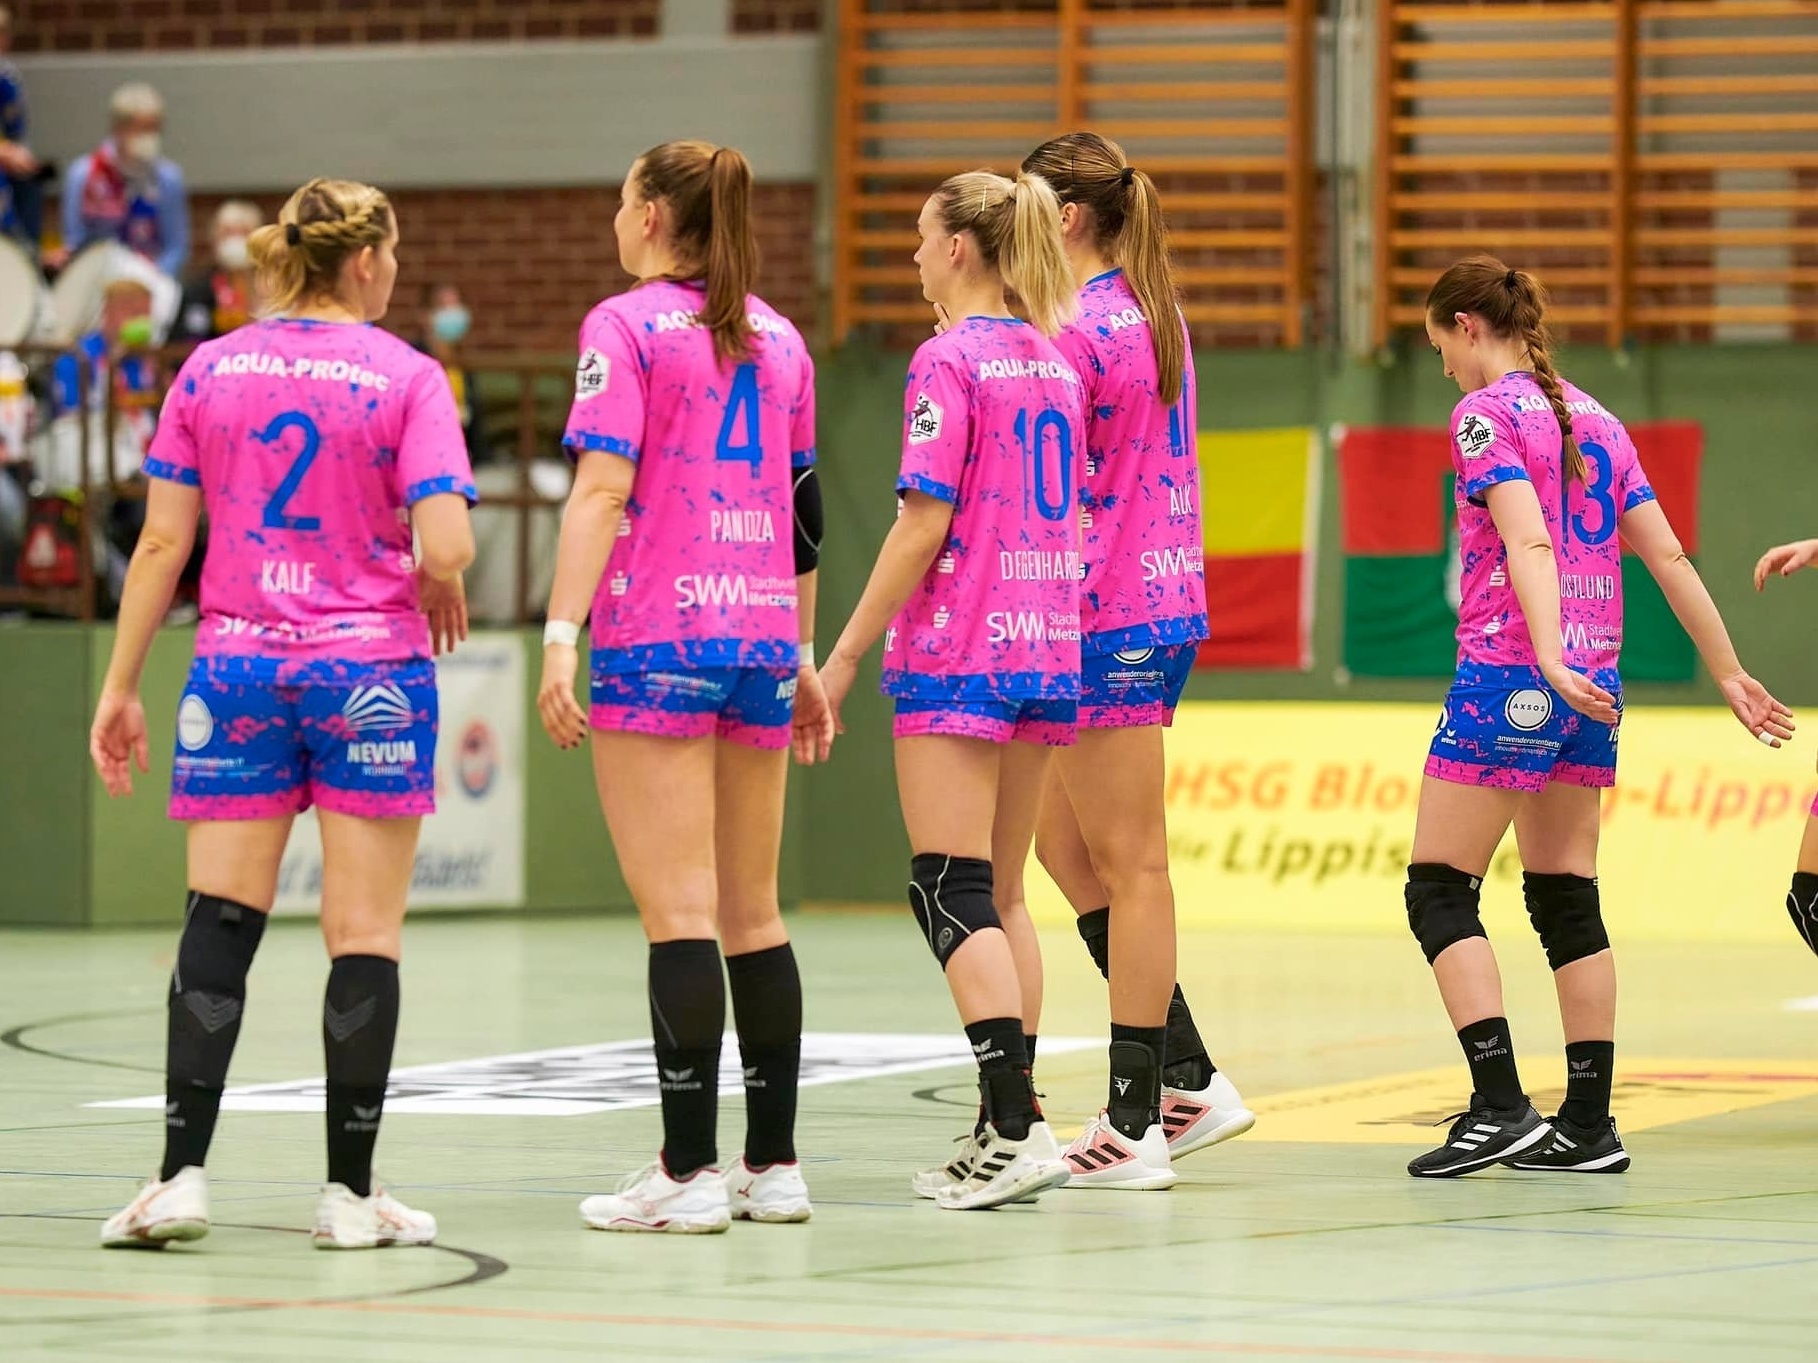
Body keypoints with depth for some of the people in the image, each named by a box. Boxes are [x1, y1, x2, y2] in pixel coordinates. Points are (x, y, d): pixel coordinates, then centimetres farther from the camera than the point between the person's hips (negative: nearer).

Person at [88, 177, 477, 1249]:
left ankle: (182, 1175, -4)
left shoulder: (209, 370, 5)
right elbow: (445, 548, -14)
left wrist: (122, 687, 8)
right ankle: (351, 1193, 3)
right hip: (372, 674, -3)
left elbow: (163, 541, 3)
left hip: (237, 668, 3)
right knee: (365, 936, 2)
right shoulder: (406, 377, -5)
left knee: (219, 924, 5)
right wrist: (437, 593, 8)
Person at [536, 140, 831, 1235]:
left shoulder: (626, 326, -3)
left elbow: (603, 488, -13)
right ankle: (774, 1164, 13)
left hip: (656, 639, -6)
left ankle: (690, 1172, -11)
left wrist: (562, 635, -17)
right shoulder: (778, 338, 15)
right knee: (752, 911, 12)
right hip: (760, 641, 6)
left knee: (679, 911, -8)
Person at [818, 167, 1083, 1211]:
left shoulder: (951, 360, -10)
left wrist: (848, 653, -9)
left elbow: (925, 524, -14)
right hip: (1049, 644, 8)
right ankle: (1008, 1125, 11)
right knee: (996, 899, 13)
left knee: (952, 894, -8)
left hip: (956, 652, -8)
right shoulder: (1055, 361, 13)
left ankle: (1017, 1130, -17)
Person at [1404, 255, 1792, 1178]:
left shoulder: (1486, 415, -6)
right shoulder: (1596, 420, 16)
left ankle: (1500, 1108, -14)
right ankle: (1587, 1124, 9)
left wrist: (1548, 658, -31)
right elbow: (1668, 557, 15)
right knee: (1566, 899, 11)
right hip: (1592, 686, 8)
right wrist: (1729, 675, 18)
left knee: (1439, 892, -3)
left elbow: (1528, 543, -20)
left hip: (1508, 677, -8)